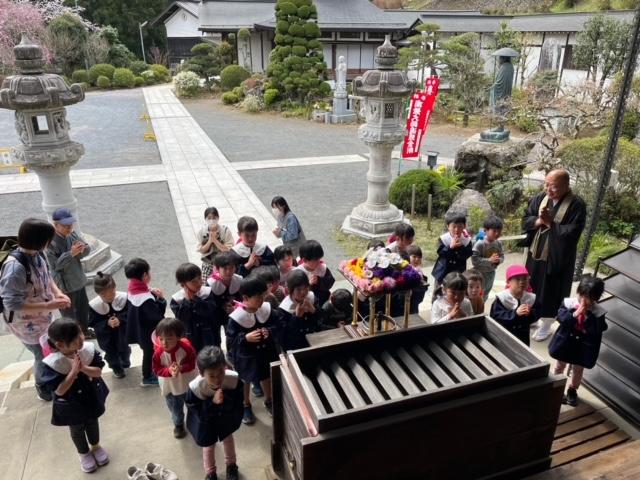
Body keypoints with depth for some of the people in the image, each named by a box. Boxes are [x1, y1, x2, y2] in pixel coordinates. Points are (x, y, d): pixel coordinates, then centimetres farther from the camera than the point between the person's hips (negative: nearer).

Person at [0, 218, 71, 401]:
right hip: (26, 323, -7)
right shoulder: (15, 267, -34)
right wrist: (48, 305, -30)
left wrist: (57, 293, -11)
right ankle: (43, 387, 40)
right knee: (43, 355, 12)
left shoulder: (36, 253, -10)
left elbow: (46, 276, 7)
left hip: (42, 316, 7)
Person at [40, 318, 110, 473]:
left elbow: (98, 372, -17)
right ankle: (83, 453, 50)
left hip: (92, 398, 3)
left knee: (92, 423, 27)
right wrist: (74, 371, -37)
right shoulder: (52, 363, -32)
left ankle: (95, 446, 54)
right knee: (77, 429, 23)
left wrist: (83, 368, -34)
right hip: (71, 406, -3)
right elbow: (59, 391, -28)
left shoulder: (88, 349, -22)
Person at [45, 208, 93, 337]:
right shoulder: (50, 241, -24)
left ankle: (84, 331, 47)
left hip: (78, 280, 7)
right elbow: (55, 264, -28)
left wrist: (81, 249, -23)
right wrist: (71, 253, -36)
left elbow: (88, 249, -1)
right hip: (64, 284, -7)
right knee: (69, 314, 10)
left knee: (84, 307, 25)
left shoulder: (72, 233, -3)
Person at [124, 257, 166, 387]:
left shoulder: (132, 289, -8)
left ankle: (150, 372, 48)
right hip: (148, 333, -8)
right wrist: (161, 299, -22)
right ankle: (147, 378, 35)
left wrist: (152, 294, -9)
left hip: (140, 330, 8)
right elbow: (157, 315, -29)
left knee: (148, 352, 28)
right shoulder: (145, 299, -36)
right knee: (150, 353, 15)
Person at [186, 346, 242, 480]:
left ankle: (231, 465, 58)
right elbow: (199, 413, -30)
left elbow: (238, 402, -23)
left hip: (226, 418, 2)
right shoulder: (195, 388, -40)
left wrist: (227, 398, -43)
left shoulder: (234, 379, -38)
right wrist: (213, 402, -47)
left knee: (228, 440, 29)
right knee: (208, 447, 24)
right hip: (206, 422, -1)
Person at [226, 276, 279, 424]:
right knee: (245, 381, 21)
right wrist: (246, 337, -35)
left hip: (266, 351, 4)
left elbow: (276, 325, -3)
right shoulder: (236, 317, -27)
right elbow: (231, 338, -20)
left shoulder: (267, 309, -15)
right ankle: (246, 406, 47)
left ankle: (268, 401, 53)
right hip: (246, 355, -3)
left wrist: (269, 332, -23)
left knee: (267, 377, 25)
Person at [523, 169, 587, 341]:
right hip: (535, 253, 5)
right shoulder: (541, 197, -2)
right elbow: (525, 220, -1)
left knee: (550, 292, 9)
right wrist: (539, 221, -19)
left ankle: (546, 326, 29)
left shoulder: (576, 205, -18)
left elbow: (571, 233, -24)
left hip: (556, 258, -5)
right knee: (531, 288, 19)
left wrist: (550, 222, -24)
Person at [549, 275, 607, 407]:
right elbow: (560, 317, -21)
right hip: (565, 342, 0)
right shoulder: (569, 303, -15)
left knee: (578, 370, 20)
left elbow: (597, 330, -23)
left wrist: (587, 316, -29)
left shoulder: (598, 312, -16)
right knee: (560, 366, 20)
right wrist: (574, 314, -33)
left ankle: (572, 390, 44)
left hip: (583, 346, 0)